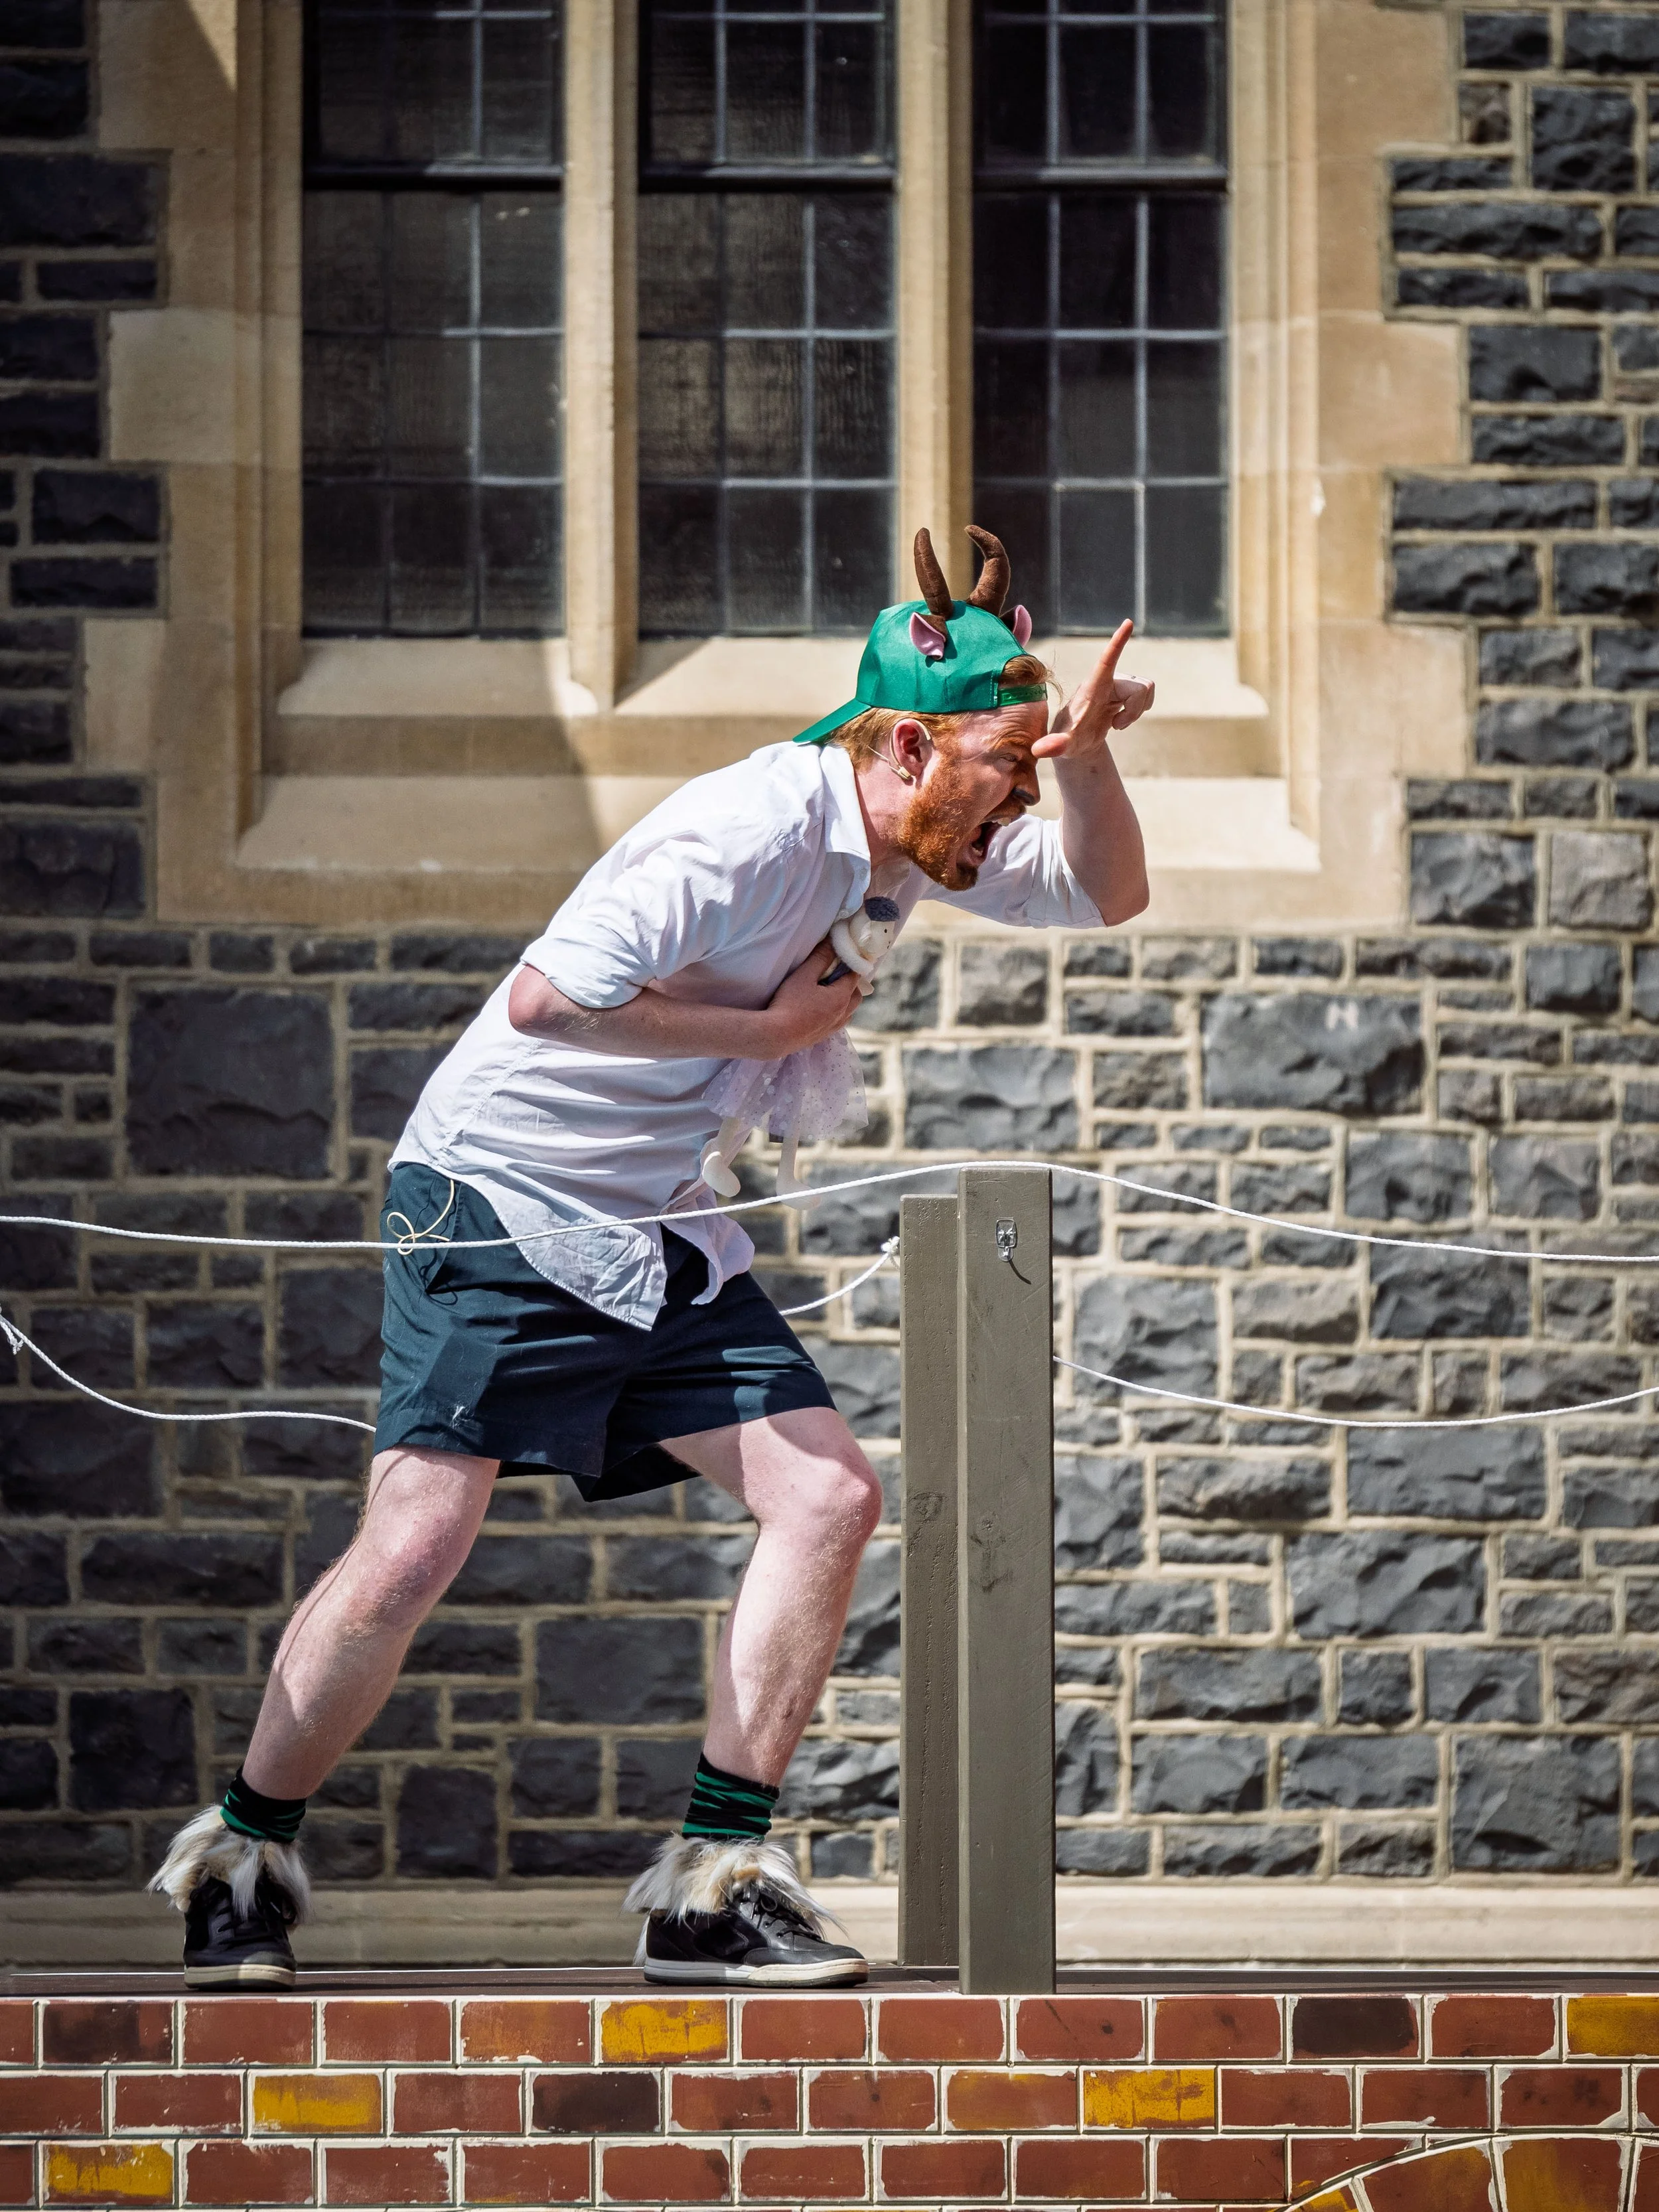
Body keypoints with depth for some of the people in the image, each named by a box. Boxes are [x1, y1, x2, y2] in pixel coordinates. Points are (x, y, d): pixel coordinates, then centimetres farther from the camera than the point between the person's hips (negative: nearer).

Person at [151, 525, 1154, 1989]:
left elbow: (1107, 896, 12)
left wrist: (1085, 752, -9)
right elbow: (546, 998, -29)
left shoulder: (913, 841, 3)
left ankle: (714, 1882, -3)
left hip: (658, 1235, 8)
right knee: (415, 1547, -15)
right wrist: (766, 1026, -20)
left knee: (829, 1497, -7)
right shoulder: (748, 832, -23)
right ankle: (245, 1859, 6)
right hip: (497, 1202, -8)